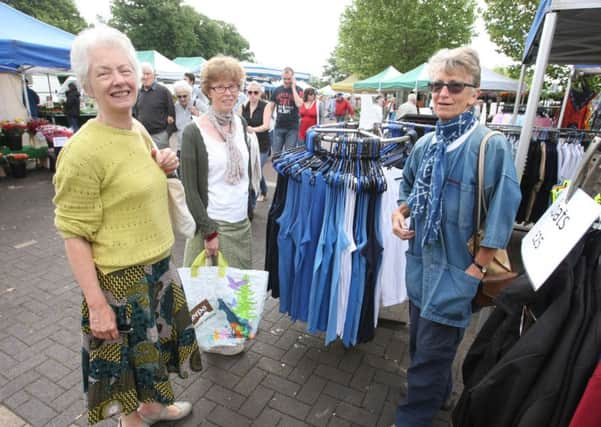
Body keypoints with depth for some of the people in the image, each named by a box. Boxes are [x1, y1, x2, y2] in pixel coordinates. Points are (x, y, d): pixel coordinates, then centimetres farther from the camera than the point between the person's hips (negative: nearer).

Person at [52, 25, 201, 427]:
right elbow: (75, 235, -19)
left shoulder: (139, 130, 2)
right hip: (120, 278, -7)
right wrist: (97, 304, -19)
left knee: (154, 343, 26)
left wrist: (164, 168, -4)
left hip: (159, 266, 8)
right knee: (127, 356, 15)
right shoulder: (83, 149, -21)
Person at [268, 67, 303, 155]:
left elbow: (299, 104, -20)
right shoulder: (277, 90, 8)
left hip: (292, 128, -3)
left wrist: (293, 87, -13)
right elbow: (270, 108, 11)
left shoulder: (297, 90, -1)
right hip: (278, 127, 3)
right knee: (275, 153, 6)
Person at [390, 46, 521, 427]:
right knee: (421, 341, 24)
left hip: (455, 268, -7)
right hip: (421, 261, 7)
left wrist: (477, 269, -12)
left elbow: (501, 216, -15)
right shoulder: (425, 144, 4)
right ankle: (438, 394, 51)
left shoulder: (492, 146, -17)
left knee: (430, 355, 5)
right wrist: (400, 213, -2)